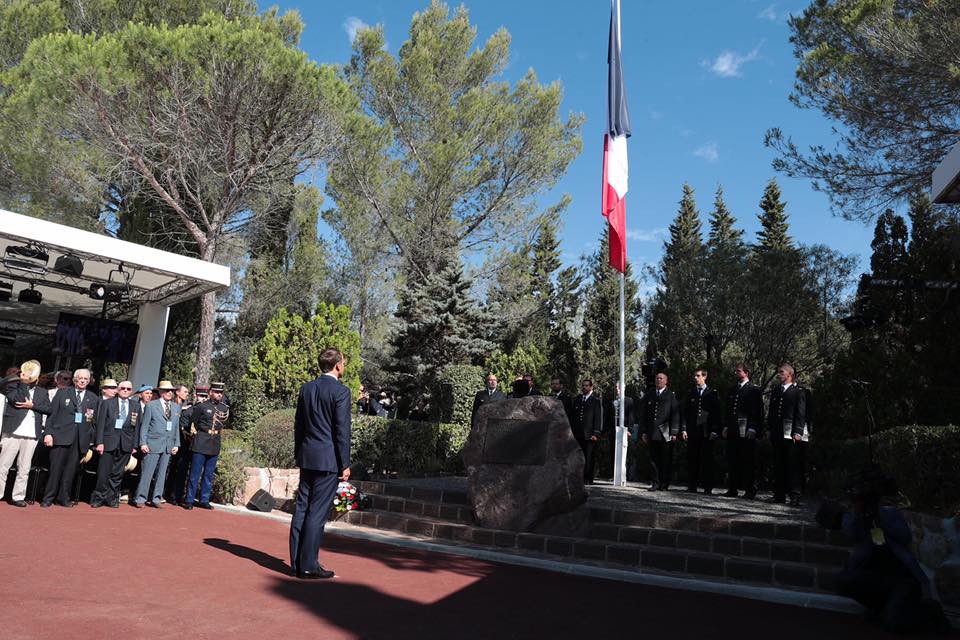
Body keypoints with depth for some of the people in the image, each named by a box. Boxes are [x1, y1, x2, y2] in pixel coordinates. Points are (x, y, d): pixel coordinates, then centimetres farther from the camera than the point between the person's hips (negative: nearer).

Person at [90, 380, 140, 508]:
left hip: (125, 444, 2)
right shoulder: (107, 403, 4)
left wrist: (134, 445, 5)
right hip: (108, 442, -2)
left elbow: (136, 426, 8)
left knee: (118, 473, 6)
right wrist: (99, 442, -7)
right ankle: (98, 498, 13)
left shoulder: (136, 406, 9)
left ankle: (112, 498, 17)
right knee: (103, 472, -1)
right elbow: (100, 424, 0)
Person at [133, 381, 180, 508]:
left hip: (168, 446, 4)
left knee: (162, 473, 8)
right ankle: (140, 498, 8)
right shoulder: (151, 405, 0)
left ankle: (156, 499, 15)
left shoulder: (176, 407, 11)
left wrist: (176, 444, 8)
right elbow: (144, 426, -1)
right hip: (153, 444, -4)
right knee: (147, 472, -3)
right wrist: (143, 443, -8)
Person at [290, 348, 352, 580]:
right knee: (318, 512, -2)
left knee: (302, 508, 10)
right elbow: (342, 430, -13)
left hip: (307, 457, 7)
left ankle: (297, 562, 18)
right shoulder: (340, 391, -11)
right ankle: (309, 566, 3)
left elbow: (298, 424, 14)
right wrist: (345, 464, -7)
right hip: (328, 460, -7)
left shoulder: (306, 388, 9)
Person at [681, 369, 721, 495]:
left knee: (707, 459, -2)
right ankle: (692, 486, 7)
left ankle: (707, 487, 4)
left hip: (707, 432, -2)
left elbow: (716, 414, 3)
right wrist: (683, 429, 2)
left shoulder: (712, 394, 7)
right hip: (692, 432, 2)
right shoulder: (690, 394, 15)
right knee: (692, 459, 2)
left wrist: (715, 431, -7)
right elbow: (685, 413, 12)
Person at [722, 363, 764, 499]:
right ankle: (732, 489, 11)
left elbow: (758, 411, -4)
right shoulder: (731, 390, 18)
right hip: (732, 431, 5)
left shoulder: (754, 390, 1)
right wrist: (725, 426, 10)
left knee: (747, 461, -2)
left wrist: (753, 428, -12)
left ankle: (750, 491, 4)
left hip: (747, 432, -5)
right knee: (732, 461, 5)